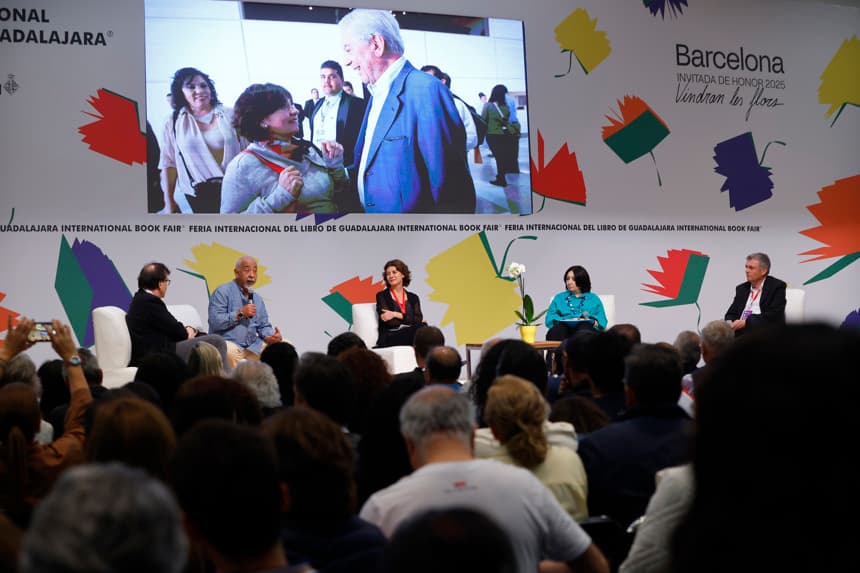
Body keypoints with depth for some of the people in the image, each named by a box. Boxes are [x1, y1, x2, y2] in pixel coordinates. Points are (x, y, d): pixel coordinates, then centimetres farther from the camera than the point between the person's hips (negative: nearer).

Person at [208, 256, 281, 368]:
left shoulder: (257, 298, 19)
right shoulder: (222, 292, -4)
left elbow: (263, 326, 18)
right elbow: (214, 322, -14)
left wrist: (271, 336, -5)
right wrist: (240, 314, -16)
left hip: (253, 346, 7)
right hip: (229, 344, -6)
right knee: (228, 350, -40)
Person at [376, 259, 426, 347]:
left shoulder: (413, 298, 19)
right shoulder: (382, 296, 10)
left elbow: (419, 319, 2)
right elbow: (389, 321, -4)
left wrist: (396, 314, -9)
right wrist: (411, 320, -5)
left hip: (411, 334, 3)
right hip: (390, 338, -3)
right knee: (420, 328, -33)